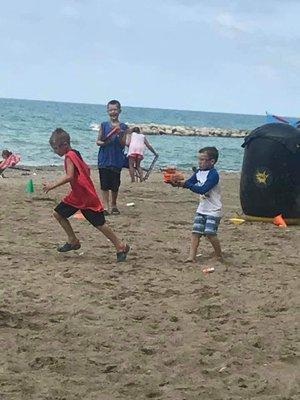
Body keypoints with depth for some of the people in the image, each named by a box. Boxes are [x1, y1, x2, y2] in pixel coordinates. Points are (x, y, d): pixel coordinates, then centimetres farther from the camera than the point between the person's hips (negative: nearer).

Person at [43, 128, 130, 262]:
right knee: (58, 213, 8)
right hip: (76, 196, 10)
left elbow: (69, 176, -29)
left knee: (100, 224, -3)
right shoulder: (74, 154, 12)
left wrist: (53, 185, -28)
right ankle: (73, 241, 15)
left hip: (87, 198, -10)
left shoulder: (69, 156, -17)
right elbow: (87, 169, 22)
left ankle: (121, 247, 7)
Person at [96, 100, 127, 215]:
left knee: (115, 185, 6)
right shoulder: (104, 125, 5)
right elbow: (97, 141, 6)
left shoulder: (122, 127, 2)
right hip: (104, 159, 0)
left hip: (117, 160, 0)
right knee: (104, 185, 0)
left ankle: (113, 205, 24)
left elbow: (123, 144, -2)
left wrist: (120, 136, -20)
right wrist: (104, 142, -15)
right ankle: (105, 207, 6)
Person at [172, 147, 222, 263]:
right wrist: (178, 183, -17)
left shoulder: (213, 174, -19)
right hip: (201, 209, 8)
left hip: (213, 210, -7)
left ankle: (219, 255, 5)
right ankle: (192, 256, 0)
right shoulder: (198, 172, 7)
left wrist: (186, 184, -30)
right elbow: (189, 182, 3)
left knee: (210, 233, -14)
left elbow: (203, 189, -27)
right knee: (195, 232, -1)